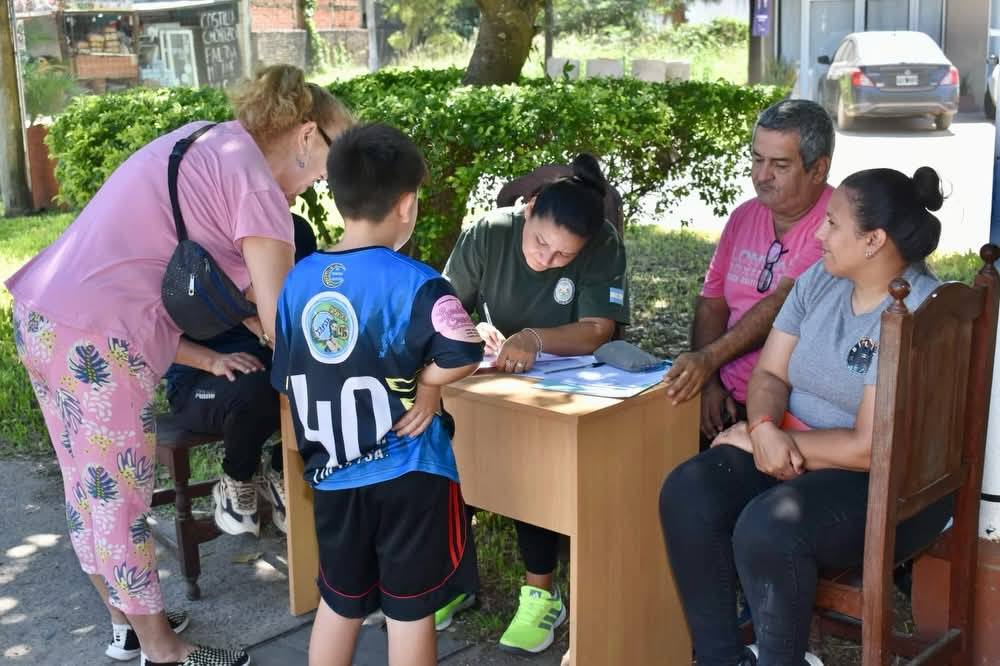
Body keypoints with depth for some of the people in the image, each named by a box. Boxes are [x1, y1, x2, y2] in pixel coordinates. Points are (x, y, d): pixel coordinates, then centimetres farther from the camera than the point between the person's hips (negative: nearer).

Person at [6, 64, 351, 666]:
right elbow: (280, 326, -12)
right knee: (122, 496, 4)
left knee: (91, 487, 19)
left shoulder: (213, 142, 14)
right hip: (99, 340, -10)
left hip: (44, 314, 10)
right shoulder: (257, 188, -13)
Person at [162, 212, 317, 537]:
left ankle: (280, 475, 4)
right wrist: (213, 360, -29)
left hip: (264, 364, 4)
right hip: (196, 381, -4)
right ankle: (235, 482, -3)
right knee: (252, 390, -37)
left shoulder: (293, 229, -1)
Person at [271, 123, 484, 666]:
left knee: (338, 601, 21)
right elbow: (463, 357, -23)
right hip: (408, 473, -5)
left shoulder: (298, 280, 0)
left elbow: (287, 379, 8)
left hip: (331, 473, 5)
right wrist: (424, 384, -5)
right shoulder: (415, 283, -16)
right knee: (410, 607, 11)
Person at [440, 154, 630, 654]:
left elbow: (596, 331, -25)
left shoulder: (603, 245, -18)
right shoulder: (488, 232, -10)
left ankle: (541, 592, -17)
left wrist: (535, 339, -43)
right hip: (492, 375, 3)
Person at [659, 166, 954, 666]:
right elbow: (769, 373, 6)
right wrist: (765, 428, -17)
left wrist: (767, 439, -13)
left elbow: (871, 448, -23)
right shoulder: (819, 280, 4)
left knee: (766, 529, -33)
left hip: (893, 483, -7)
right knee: (687, 494, -17)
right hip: (794, 452, 7)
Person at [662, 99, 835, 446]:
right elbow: (712, 304, 12)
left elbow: (783, 305, -21)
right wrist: (708, 383, -3)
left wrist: (709, 358, -30)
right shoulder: (744, 216, 13)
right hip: (731, 399, 7)